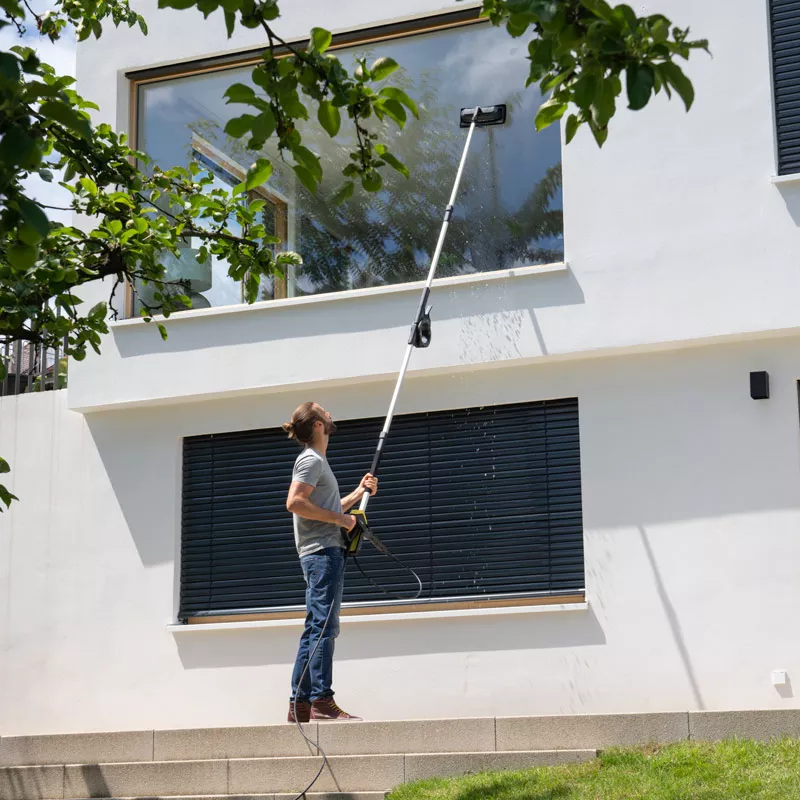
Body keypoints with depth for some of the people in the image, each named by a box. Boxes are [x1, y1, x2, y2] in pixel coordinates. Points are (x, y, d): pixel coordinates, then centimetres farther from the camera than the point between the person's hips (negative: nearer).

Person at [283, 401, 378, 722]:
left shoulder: (317, 461, 25)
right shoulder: (311, 460, -6)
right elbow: (295, 502, -21)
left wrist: (359, 492, 23)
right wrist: (340, 519, -16)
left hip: (322, 554, 10)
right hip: (323, 551, -10)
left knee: (315, 629, 8)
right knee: (324, 626, -15)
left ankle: (299, 704, 8)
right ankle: (322, 702, -20)